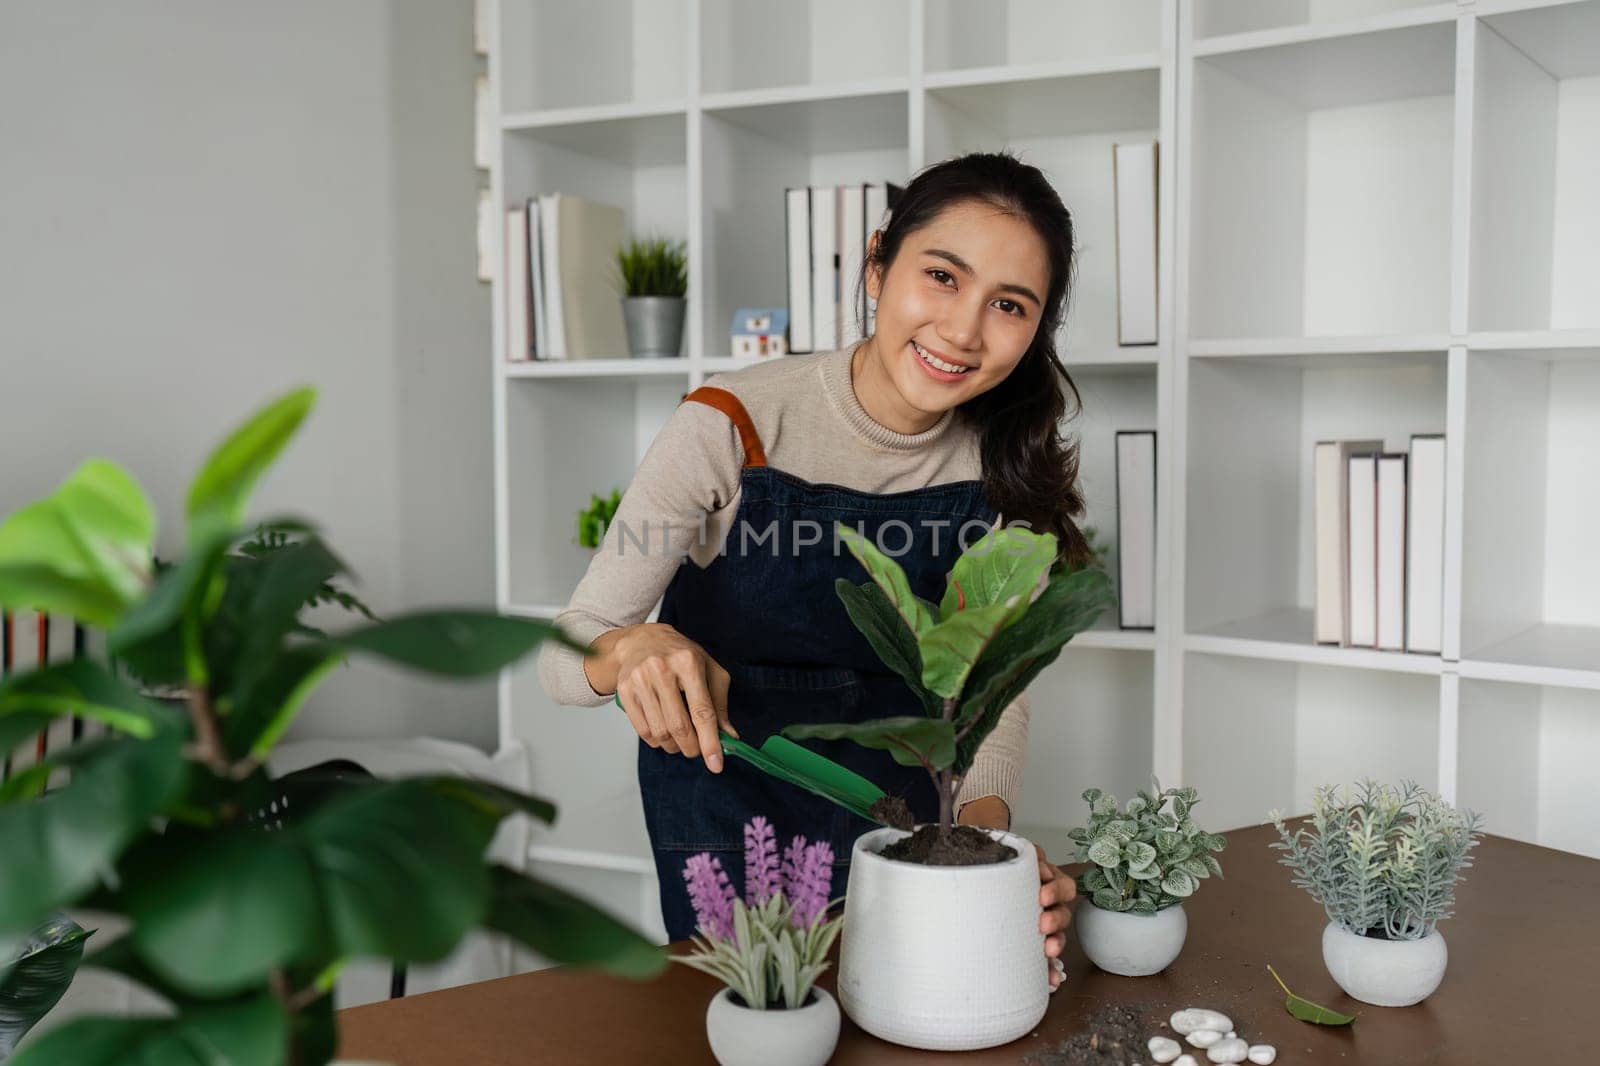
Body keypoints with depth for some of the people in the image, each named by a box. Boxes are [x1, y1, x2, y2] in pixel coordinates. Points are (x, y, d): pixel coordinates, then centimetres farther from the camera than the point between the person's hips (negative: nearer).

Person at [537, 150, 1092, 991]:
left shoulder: (1006, 459, -14)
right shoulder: (732, 426, -25)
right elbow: (565, 658, -23)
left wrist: (985, 830, -28)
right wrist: (635, 648, -46)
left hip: (891, 787, 3)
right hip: (723, 785, -3)